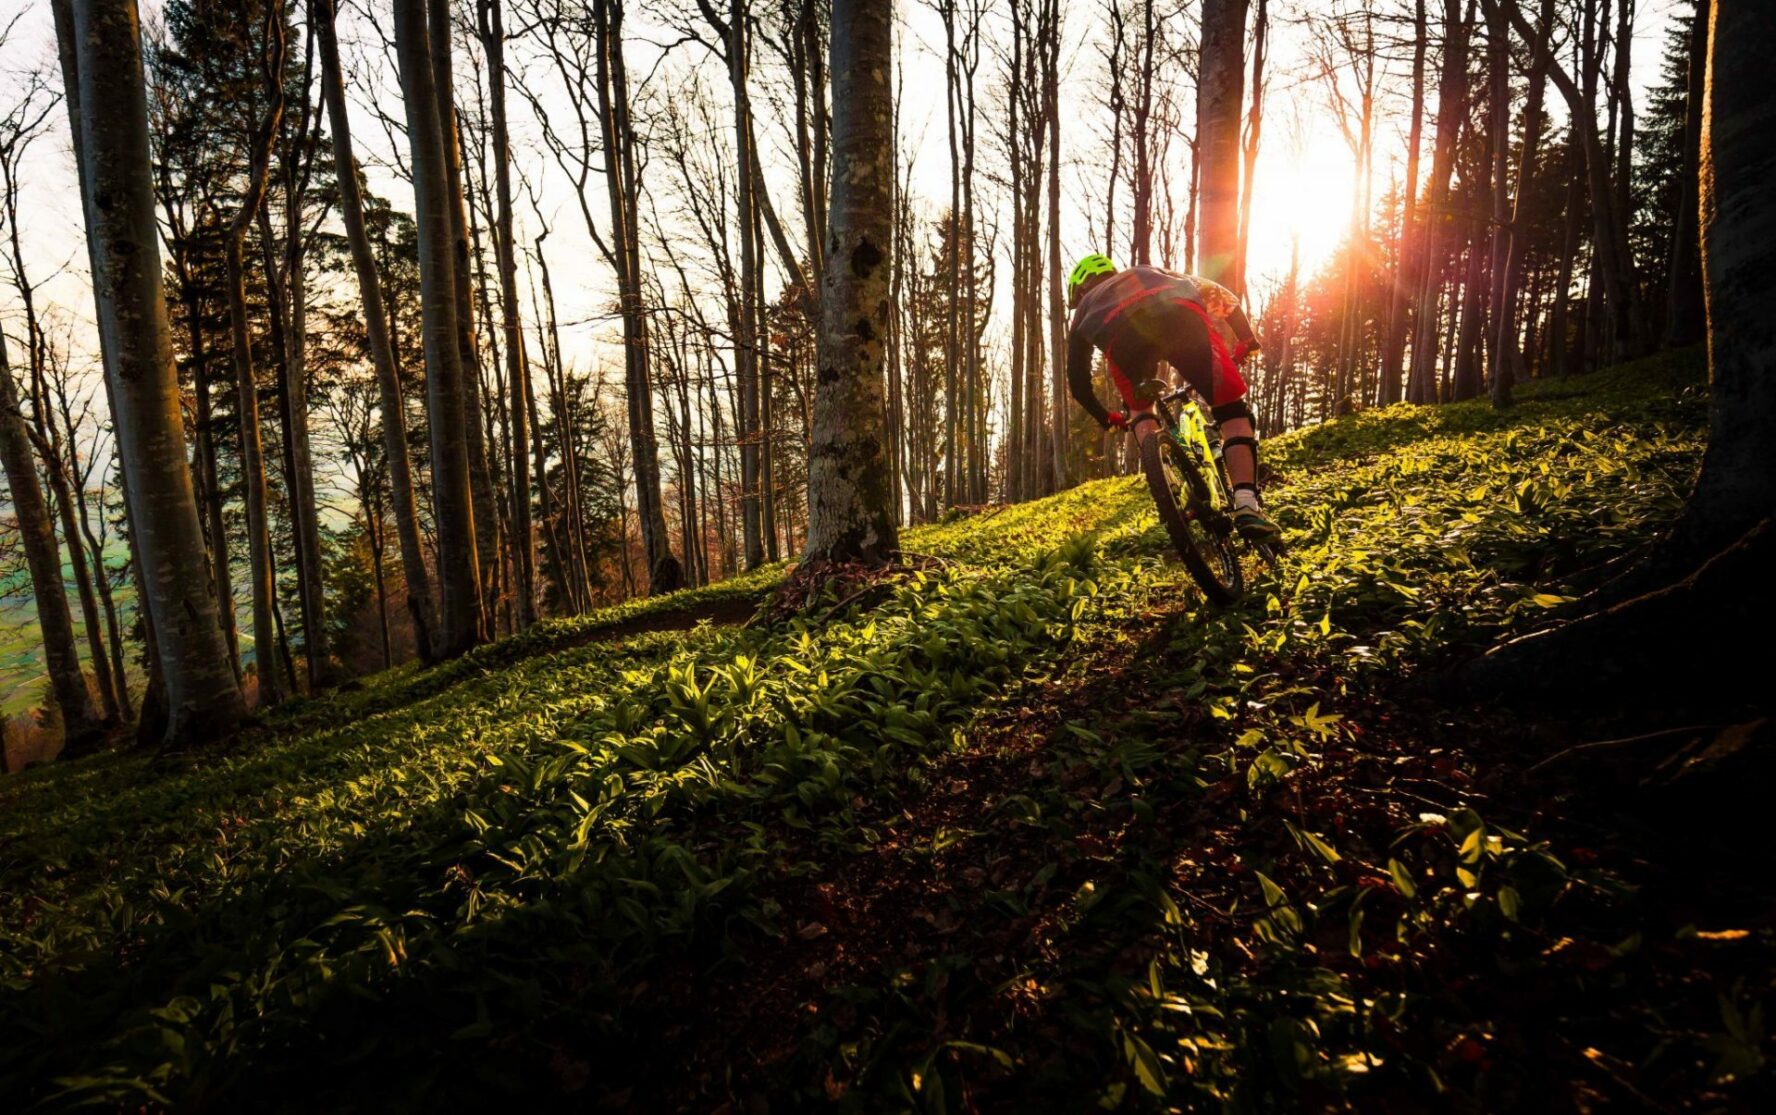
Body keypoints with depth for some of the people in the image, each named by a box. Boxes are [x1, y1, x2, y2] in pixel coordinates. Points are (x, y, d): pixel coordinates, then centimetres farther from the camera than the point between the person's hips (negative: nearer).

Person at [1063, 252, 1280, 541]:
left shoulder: (1085, 309, 41)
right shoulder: (1149, 272, 47)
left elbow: (1078, 381, 38)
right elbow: (1219, 294, 38)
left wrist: (1108, 419, 52)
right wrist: (1246, 339, 41)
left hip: (1123, 335, 0)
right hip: (1181, 316, 0)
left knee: (1140, 411, 30)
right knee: (1233, 410, 8)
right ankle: (1246, 506, -11)